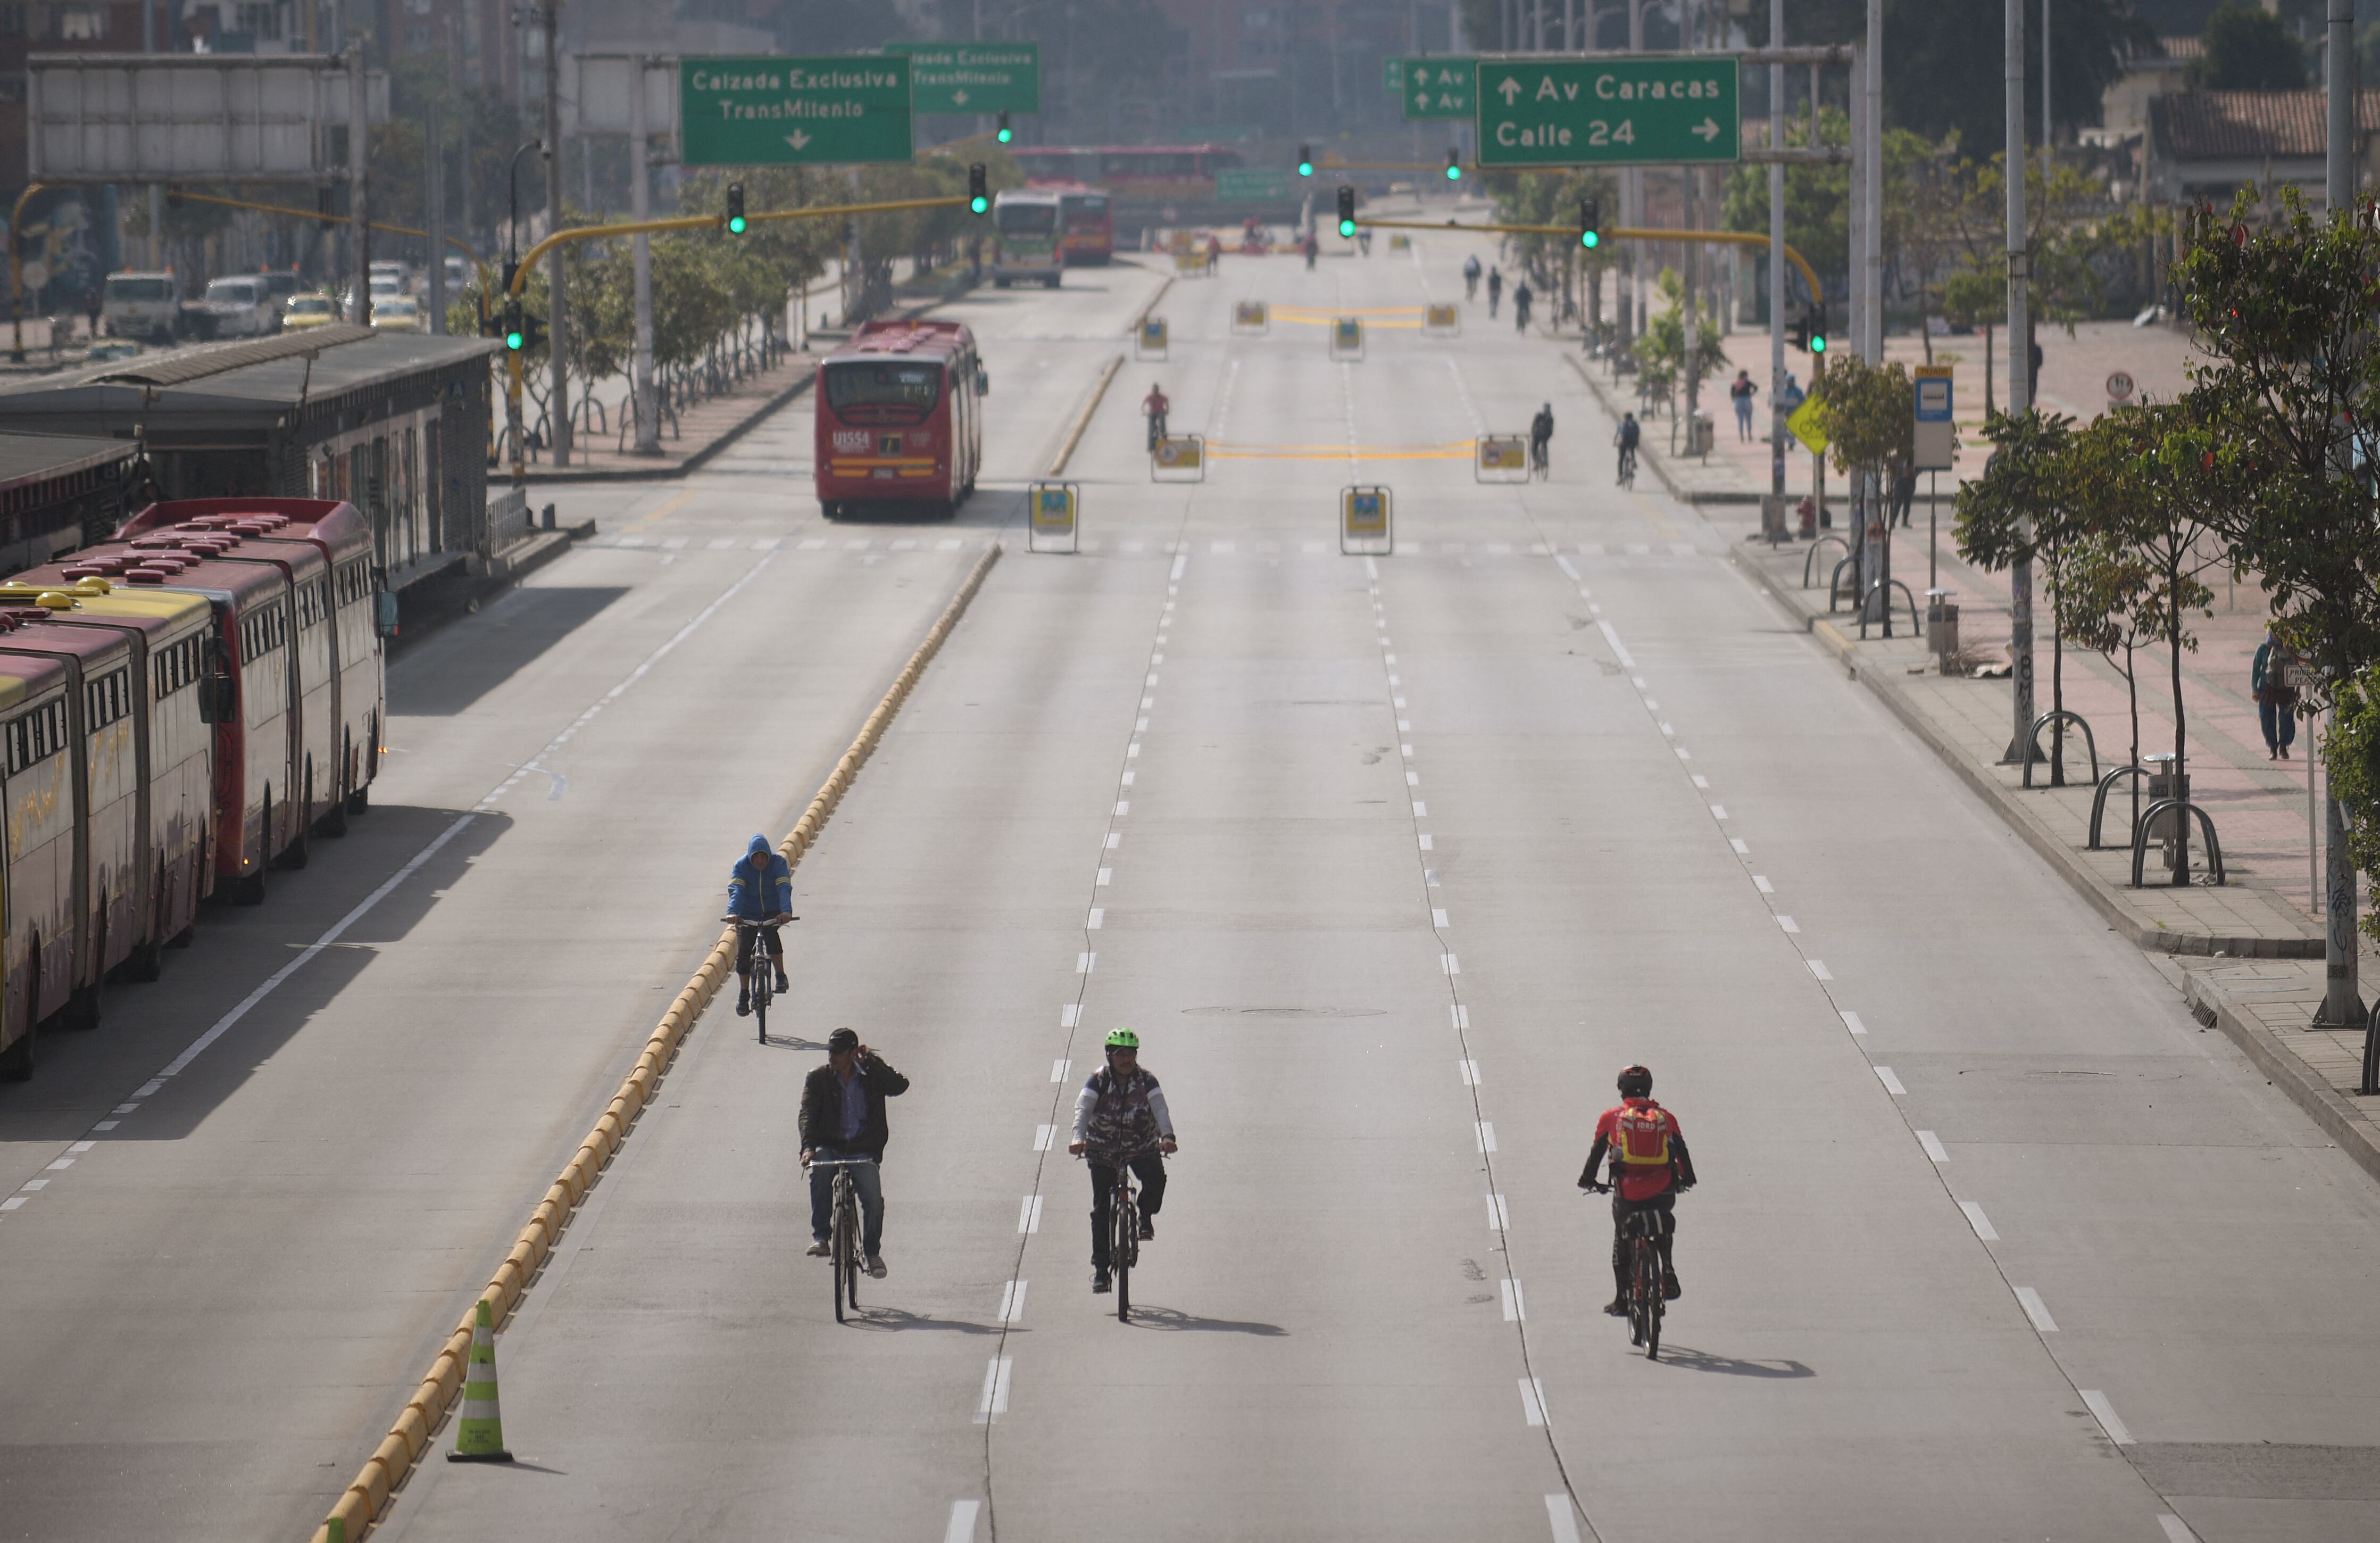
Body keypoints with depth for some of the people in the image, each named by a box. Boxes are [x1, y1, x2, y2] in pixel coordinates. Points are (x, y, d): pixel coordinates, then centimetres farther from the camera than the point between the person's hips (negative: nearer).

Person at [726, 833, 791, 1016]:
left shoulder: (778, 863, -18)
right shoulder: (741, 866, -16)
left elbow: (785, 889, -31)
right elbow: (735, 891, -28)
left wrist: (786, 912, -49)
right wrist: (733, 913, -47)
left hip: (773, 912, -2)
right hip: (748, 914, 2)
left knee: (770, 932, -33)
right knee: (743, 951, -8)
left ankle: (781, 977, -21)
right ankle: (743, 995, 9)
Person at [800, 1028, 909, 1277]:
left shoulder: (871, 1076, 2)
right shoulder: (819, 1077, 2)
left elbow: (899, 1086, -15)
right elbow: (808, 1114, -9)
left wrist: (871, 1061, -15)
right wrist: (808, 1147, -26)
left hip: (863, 1150, 0)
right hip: (829, 1146, 0)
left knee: (874, 1199, -17)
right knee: (820, 1169, -34)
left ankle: (872, 1251, 9)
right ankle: (820, 1236, -27)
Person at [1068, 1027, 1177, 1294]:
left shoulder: (1146, 1081, -10)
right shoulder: (1099, 1080, -11)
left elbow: (1160, 1109, -24)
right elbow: (1083, 1109, -25)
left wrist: (1167, 1136, -44)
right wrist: (1078, 1138, -44)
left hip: (1141, 1147, 0)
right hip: (1103, 1150, 0)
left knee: (1156, 1178, -30)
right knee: (1101, 1209, -7)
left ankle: (1146, 1215, 1)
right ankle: (1100, 1268, 0)